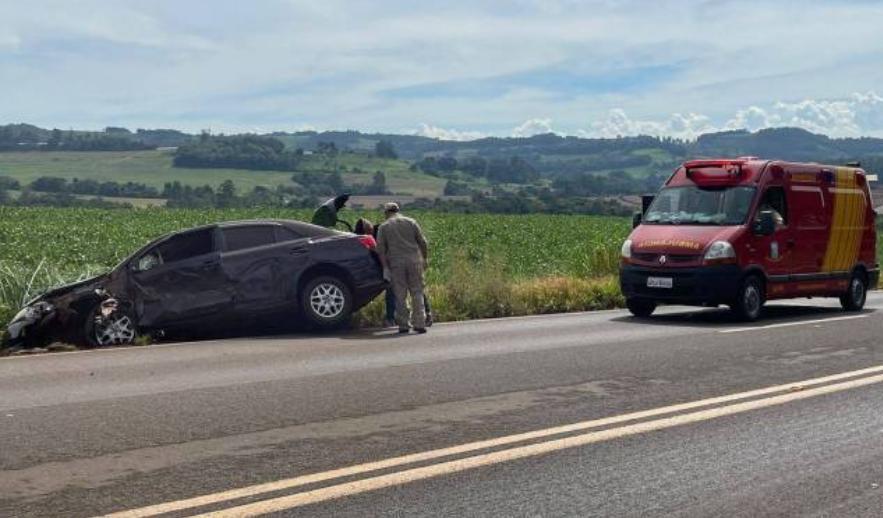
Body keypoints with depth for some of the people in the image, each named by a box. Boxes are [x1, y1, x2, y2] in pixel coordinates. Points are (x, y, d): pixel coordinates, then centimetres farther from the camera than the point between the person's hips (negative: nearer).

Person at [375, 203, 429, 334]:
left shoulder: (383, 227, 6)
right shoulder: (411, 222, 9)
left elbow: (380, 249, 0)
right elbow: (422, 242, 6)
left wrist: (385, 267, 1)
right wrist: (425, 259, 15)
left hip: (396, 264, -1)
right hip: (414, 261, 1)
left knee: (400, 295, 5)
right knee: (417, 293, 4)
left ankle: (404, 325, 5)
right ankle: (419, 324, -1)